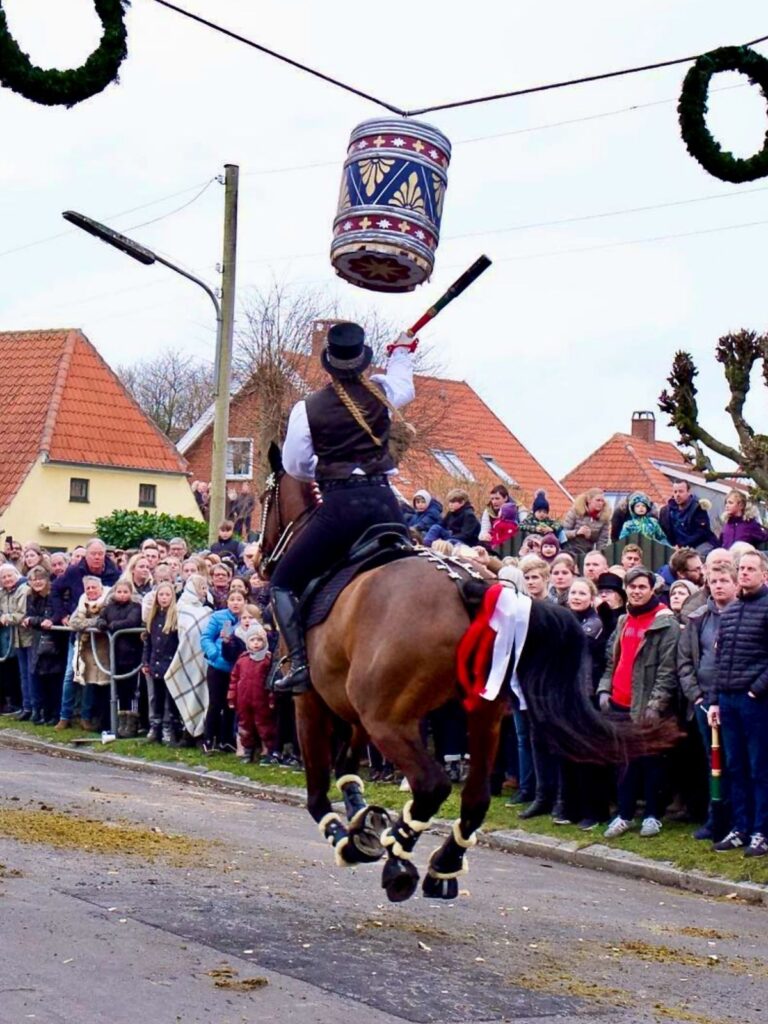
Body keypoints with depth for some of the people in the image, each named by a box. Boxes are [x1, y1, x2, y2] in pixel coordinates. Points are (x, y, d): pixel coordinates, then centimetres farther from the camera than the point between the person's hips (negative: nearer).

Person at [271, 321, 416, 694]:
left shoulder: (308, 408, -3)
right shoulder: (382, 393, 7)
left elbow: (294, 466, 5)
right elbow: (403, 384, 32)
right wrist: (403, 350, 52)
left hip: (339, 506, -4)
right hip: (384, 502, 4)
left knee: (283, 583, 6)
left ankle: (299, 664, -12)